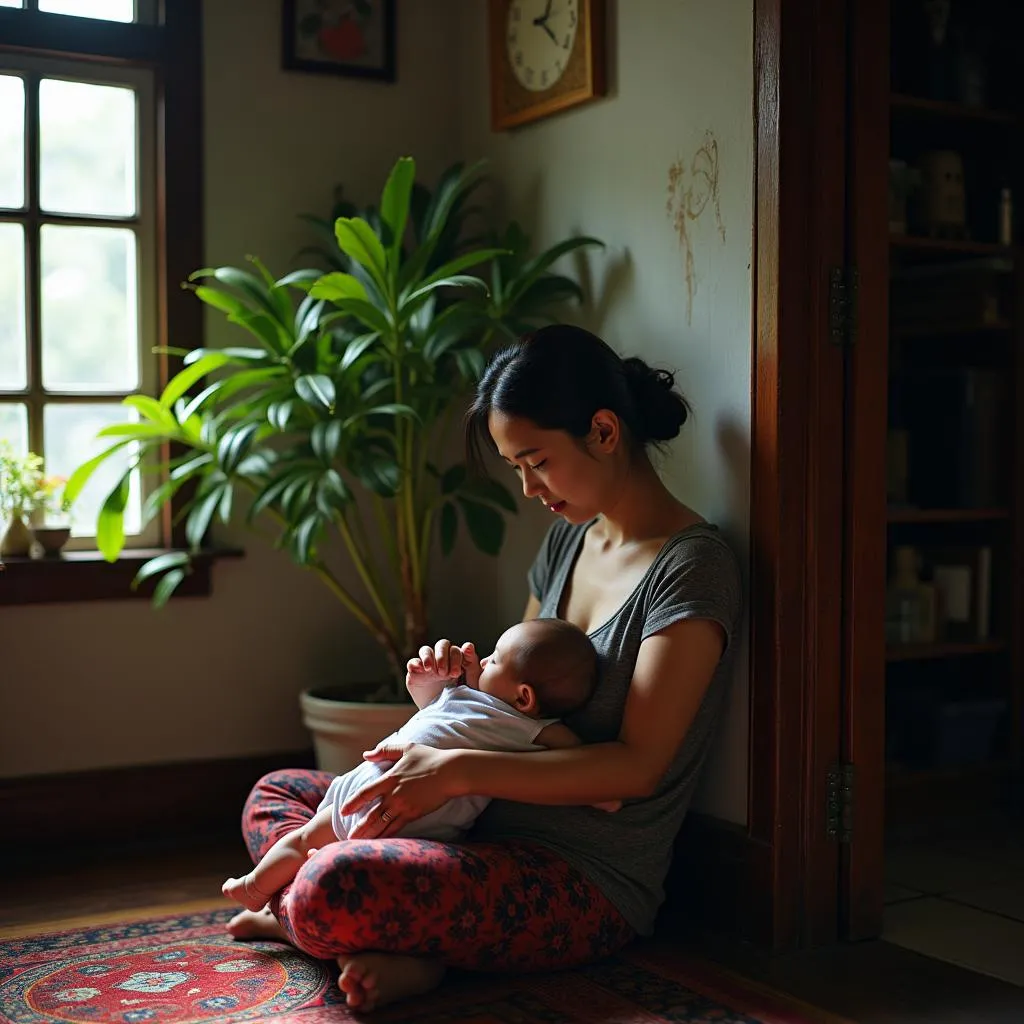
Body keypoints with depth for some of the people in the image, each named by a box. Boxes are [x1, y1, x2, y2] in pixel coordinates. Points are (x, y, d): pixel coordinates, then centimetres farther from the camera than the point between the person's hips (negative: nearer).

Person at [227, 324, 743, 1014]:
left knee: (334, 892, -33)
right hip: (497, 835, 10)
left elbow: (638, 765, -18)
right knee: (275, 794, 12)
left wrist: (461, 772, -24)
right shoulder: (569, 538, 13)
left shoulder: (692, 564, -14)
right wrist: (461, 683, -1)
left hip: (590, 881, -10)